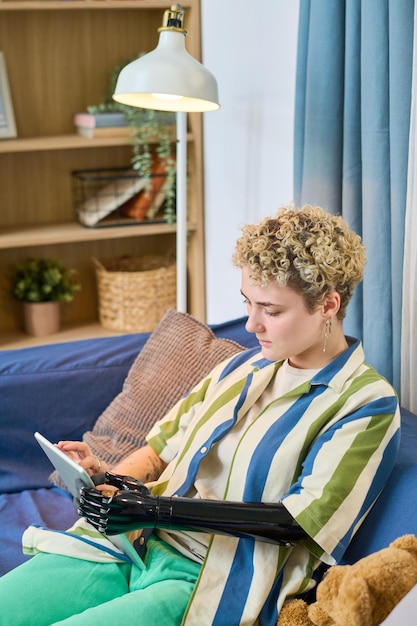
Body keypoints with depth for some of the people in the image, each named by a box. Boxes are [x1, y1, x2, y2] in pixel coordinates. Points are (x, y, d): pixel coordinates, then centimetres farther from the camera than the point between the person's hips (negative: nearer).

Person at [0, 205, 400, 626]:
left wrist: (163, 509, -21)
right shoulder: (242, 367, 17)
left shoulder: (367, 404, -5)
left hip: (210, 584, -6)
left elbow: (302, 519, -14)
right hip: (136, 545, 7)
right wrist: (109, 477, -2)